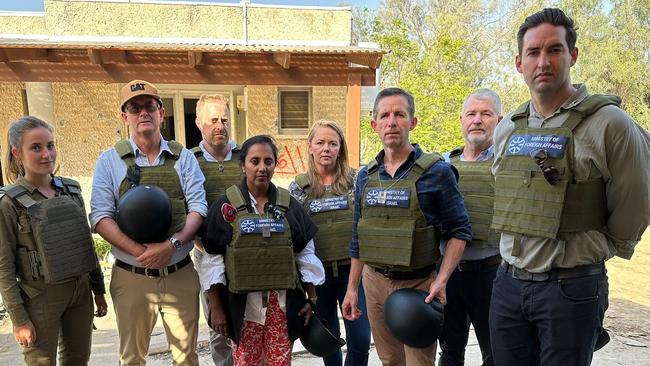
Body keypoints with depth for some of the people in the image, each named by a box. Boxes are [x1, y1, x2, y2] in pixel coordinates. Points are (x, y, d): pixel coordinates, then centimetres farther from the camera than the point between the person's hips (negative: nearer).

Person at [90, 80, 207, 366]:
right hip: (131, 277, 0)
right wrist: (139, 251, -19)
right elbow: (100, 216, -7)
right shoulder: (110, 160, 1)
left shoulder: (183, 157, 3)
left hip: (180, 274, 1)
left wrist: (172, 244, -20)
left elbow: (198, 207, -4)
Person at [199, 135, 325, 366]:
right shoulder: (226, 206, -3)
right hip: (242, 303, -1)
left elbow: (306, 255, 7)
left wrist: (313, 299, 6)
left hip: (283, 302, 2)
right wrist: (215, 307, -3)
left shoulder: (289, 205, 3)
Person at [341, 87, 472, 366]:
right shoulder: (365, 176, 5)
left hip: (418, 284, -4)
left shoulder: (436, 172, -10)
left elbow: (459, 231, -7)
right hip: (375, 282, 5)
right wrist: (352, 287, 11)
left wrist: (441, 281, -17)